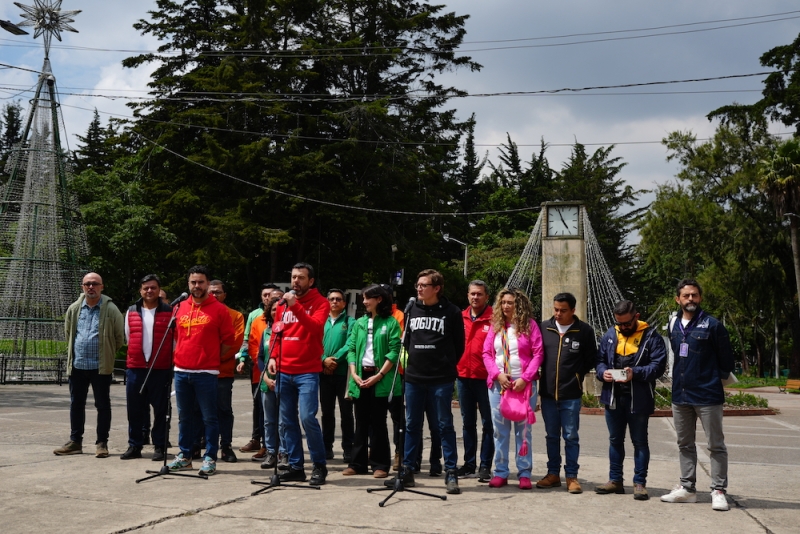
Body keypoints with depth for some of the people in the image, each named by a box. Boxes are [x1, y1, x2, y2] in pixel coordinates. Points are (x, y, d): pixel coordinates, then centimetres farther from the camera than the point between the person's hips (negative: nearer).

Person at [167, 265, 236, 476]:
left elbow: (229, 340, 0)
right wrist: (180, 355, 12)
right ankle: (184, 456, 23)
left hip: (206, 373, -5)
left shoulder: (219, 309, -4)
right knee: (185, 417, 13)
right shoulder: (180, 308, 10)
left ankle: (210, 458, 6)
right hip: (181, 371, 5)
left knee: (209, 417, -1)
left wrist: (212, 357, 4)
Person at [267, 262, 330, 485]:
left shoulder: (320, 302, -2)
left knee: (307, 418, -13)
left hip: (308, 372, -5)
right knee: (288, 421, 7)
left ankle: (320, 465, 1)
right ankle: (295, 466, 16)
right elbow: (277, 332, 18)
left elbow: (315, 327, -18)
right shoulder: (283, 303, 13)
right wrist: (273, 357, 5)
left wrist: (296, 306, -25)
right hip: (284, 371, 5)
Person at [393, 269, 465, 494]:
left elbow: (458, 345, 2)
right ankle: (406, 470, 19)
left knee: (445, 425, 2)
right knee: (412, 425, 11)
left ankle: (451, 473, 8)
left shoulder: (451, 312, -3)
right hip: (414, 377, 4)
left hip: (441, 380, -4)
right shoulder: (412, 309, 8)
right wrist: (413, 360, 10)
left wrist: (447, 366, 3)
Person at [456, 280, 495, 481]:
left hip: (485, 378, -4)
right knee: (468, 422, 12)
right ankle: (469, 463, 21)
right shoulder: (460, 318, 7)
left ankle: (485, 465, 9)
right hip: (463, 375, 5)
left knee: (487, 422, 3)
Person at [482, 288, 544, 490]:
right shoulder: (495, 325, 8)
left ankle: (524, 473, 9)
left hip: (523, 384, -3)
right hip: (498, 383, 3)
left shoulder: (529, 325, 0)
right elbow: (487, 353, 6)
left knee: (523, 429, 2)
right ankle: (500, 472, 13)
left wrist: (525, 378, -13)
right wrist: (498, 375, -9)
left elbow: (538, 354, -5)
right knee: (499, 429, 6)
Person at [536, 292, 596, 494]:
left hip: (571, 394, -3)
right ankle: (553, 473, 22)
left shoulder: (584, 331, -4)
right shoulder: (544, 327, 1)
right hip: (547, 392, 3)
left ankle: (572, 476, 13)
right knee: (551, 436, 12)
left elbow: (591, 359, 3)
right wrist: (544, 373, 3)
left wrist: (576, 375, -1)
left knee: (571, 437, 4)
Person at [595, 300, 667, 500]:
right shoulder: (610, 335, 8)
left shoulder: (651, 337, -5)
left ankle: (640, 483, 13)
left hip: (638, 399, -4)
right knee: (615, 439, 13)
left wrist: (635, 373, -26)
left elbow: (658, 365, -13)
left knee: (640, 441, 5)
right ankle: (615, 480, 23)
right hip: (613, 397, 5)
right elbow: (599, 361, 11)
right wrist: (603, 372, -11)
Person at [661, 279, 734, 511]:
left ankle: (718, 491, 9)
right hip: (680, 395, 6)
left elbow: (726, 357, -2)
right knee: (684, 444, 13)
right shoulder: (673, 325, 8)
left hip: (707, 395, -6)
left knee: (716, 445, 1)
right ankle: (687, 488, 23)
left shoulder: (712, 325, -9)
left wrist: (718, 377, 7)